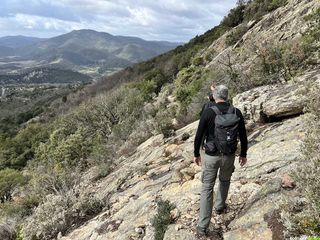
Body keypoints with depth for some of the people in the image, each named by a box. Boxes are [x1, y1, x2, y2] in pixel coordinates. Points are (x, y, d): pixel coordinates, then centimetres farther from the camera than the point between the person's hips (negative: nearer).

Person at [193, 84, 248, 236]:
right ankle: (219, 206, 49)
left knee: (207, 188, 6)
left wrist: (196, 154, 5)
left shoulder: (208, 112, -13)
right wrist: (243, 154, 14)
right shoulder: (236, 112, -6)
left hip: (211, 156, -2)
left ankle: (203, 226, 7)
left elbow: (199, 136, -10)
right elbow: (243, 136, 0)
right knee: (224, 180, 30)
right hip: (229, 156, 2)